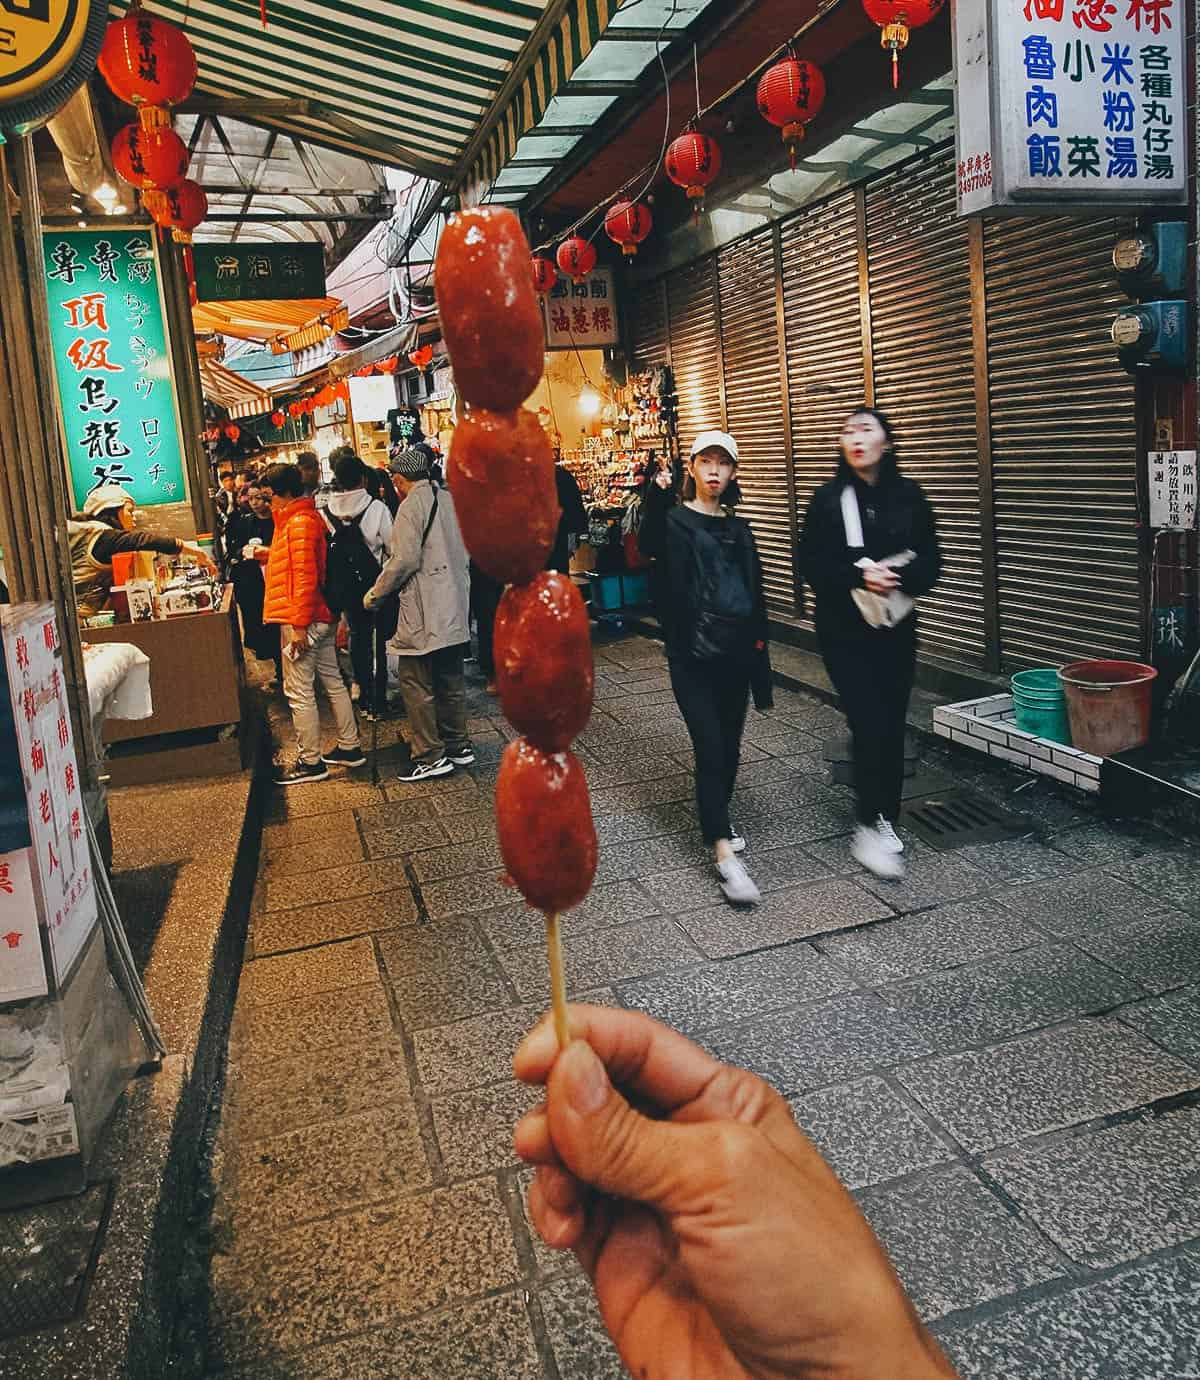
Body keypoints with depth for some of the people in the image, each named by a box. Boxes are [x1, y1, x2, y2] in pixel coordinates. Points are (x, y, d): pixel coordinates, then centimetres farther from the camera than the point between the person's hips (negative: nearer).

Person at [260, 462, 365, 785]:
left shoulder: (299, 523, -16)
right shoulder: (308, 517, 15)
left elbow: (305, 577, -21)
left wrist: (299, 625, -22)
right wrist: (269, 554, 13)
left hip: (301, 620, -11)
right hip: (321, 615, 11)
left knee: (299, 692, -3)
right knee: (332, 681, 14)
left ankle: (310, 762, 3)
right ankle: (350, 748, 23)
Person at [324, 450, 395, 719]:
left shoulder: (327, 512, -6)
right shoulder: (376, 507, -17)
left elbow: (326, 548, 1)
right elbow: (392, 546, -12)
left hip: (346, 584, 3)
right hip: (377, 580, -3)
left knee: (358, 635, 16)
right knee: (381, 636, 10)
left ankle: (365, 698, 22)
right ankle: (379, 699, 10)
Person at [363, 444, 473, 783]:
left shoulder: (412, 506, -13)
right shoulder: (450, 499, 11)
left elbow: (405, 560, -19)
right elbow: (465, 550, 18)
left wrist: (375, 594, -8)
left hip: (424, 611, -9)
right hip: (455, 605, 9)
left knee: (416, 684, -1)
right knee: (451, 679, 16)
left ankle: (431, 757, 1)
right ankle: (458, 746, 24)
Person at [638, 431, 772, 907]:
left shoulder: (739, 529, 14)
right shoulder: (675, 520, -3)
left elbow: (756, 595, 18)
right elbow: (649, 546, -28)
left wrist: (758, 645, 13)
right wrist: (657, 498, -42)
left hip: (735, 653, 6)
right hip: (693, 654, -6)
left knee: (729, 745, 12)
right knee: (710, 748, -10)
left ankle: (716, 820, 33)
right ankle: (725, 853, -9)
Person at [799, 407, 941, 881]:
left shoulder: (909, 497, 3)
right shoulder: (828, 499, -2)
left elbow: (930, 561, 1)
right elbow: (811, 563, -6)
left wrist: (896, 578, -19)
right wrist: (859, 577, -21)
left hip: (897, 627, 3)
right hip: (845, 628, -2)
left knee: (891, 724, 6)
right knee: (868, 723, -9)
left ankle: (885, 819, 20)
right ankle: (870, 827, 0)